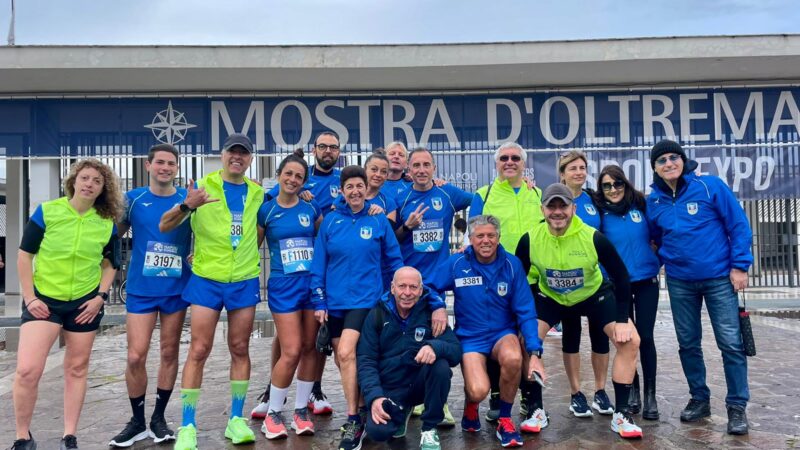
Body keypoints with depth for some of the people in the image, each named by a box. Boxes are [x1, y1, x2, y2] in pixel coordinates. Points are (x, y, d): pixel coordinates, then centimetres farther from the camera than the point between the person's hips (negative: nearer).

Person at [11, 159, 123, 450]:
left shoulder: (107, 223, -2)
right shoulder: (47, 211, -7)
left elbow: (110, 263, 9)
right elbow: (25, 255, -2)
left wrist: (100, 297, -3)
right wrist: (29, 297, -7)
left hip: (85, 303, 2)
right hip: (44, 299, -2)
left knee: (77, 369, 10)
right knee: (27, 370, -10)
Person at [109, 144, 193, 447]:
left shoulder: (188, 199, 0)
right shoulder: (133, 199, 1)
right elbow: (112, 236, 10)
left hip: (177, 288, 0)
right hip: (141, 289, 0)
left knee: (169, 352, 9)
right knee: (136, 357, -4)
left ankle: (159, 417, 24)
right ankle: (137, 421, 16)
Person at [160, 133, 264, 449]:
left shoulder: (257, 193, 6)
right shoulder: (203, 186, -2)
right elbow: (164, 226, -8)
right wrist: (188, 206, -25)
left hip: (245, 280, 3)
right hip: (206, 279, -2)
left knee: (240, 349, 7)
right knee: (199, 351, -2)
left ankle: (236, 419, 19)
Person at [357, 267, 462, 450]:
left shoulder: (431, 313, -4)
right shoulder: (377, 315, -3)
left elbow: (456, 351, -13)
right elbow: (365, 361, -7)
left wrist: (435, 346, -36)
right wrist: (374, 396, -23)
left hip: (420, 384, 1)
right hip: (389, 390, 0)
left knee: (440, 365, -30)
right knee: (377, 431, -26)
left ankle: (429, 429, -8)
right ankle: (400, 412, 12)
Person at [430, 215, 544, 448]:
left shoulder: (512, 264, -7)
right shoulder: (456, 263, -8)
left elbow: (525, 311, -7)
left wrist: (534, 352, -15)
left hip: (503, 334, 1)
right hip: (470, 337, -1)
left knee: (513, 358, -34)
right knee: (479, 391, -26)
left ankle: (505, 420, -7)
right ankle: (470, 405, 15)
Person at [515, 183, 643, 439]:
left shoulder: (593, 237, -28)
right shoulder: (530, 240, -24)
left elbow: (621, 276, -15)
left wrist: (622, 320, -18)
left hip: (595, 295, 0)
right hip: (549, 297, 1)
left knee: (630, 341, -13)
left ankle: (621, 415, 2)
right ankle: (536, 411, 1)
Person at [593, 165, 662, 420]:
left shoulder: (641, 205, 0)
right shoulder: (600, 212, -2)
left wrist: (657, 263, 1)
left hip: (646, 281, 0)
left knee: (645, 337, -1)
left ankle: (650, 394, 11)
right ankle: (632, 390, 23)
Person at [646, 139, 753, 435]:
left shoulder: (711, 186, -7)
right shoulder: (653, 201, 2)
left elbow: (738, 224, -6)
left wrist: (740, 265, -10)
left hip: (719, 277, -3)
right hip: (679, 282, 4)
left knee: (730, 342, -2)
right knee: (688, 343, 10)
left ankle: (737, 406, 10)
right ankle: (699, 399, 25)